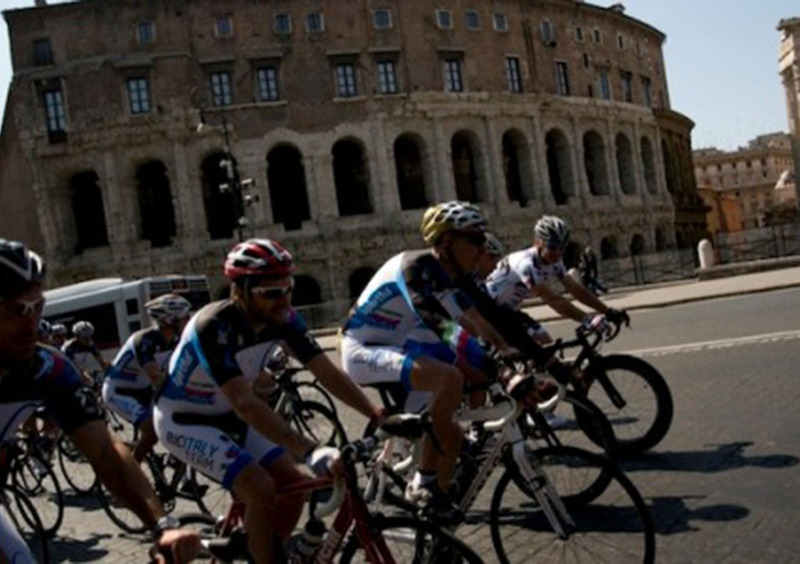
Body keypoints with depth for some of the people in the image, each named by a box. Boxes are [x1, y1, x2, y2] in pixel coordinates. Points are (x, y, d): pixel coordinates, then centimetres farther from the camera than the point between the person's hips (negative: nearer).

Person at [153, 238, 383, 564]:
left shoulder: (283, 318, -16)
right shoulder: (214, 327, -34)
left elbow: (327, 373, -15)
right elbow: (245, 403, -42)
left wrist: (379, 416, -25)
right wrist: (310, 451, -49)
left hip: (228, 418, 6)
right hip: (185, 421, -6)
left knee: (293, 486, -3)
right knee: (261, 489, -24)